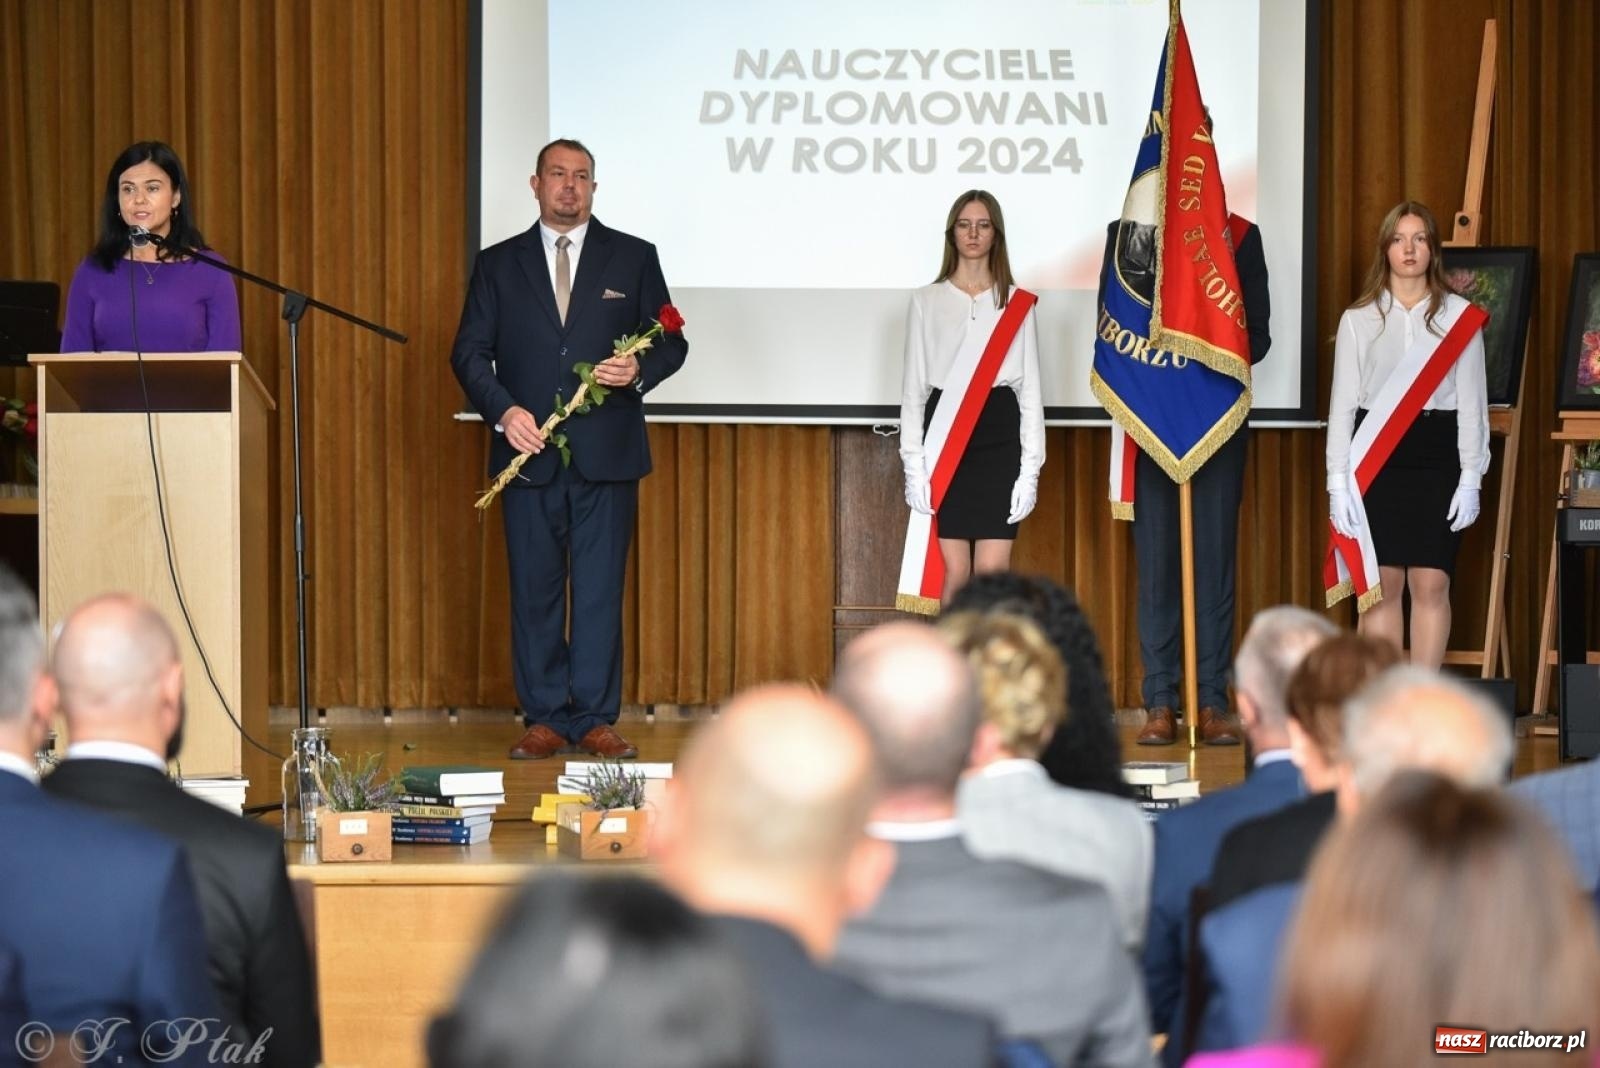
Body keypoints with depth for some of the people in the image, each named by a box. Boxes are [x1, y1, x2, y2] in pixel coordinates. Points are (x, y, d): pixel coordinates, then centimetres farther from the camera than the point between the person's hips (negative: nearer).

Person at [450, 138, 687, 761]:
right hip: (528, 451, 1)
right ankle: (544, 719, 10)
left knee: (600, 589, -1)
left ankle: (596, 719, 5)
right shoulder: (498, 265, 10)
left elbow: (671, 341, 8)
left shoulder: (634, 258, 8)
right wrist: (503, 410, -12)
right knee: (534, 591, 3)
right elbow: (469, 352, 5)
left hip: (607, 453, -1)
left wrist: (639, 371, -14)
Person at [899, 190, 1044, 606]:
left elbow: (1031, 389, 5)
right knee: (954, 574, -1)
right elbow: (913, 388, 6)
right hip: (945, 439, 0)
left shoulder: (1018, 304, 7)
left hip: (998, 438, 0)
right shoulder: (926, 301, 8)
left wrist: (1030, 468, -2)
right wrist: (913, 464, -3)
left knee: (992, 573, -6)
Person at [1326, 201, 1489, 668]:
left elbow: (1471, 402, 3)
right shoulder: (1358, 319, 6)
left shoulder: (1459, 317, 4)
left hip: (1436, 457, 0)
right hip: (1375, 459, 0)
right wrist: (1338, 480, -2)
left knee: (1431, 584, -2)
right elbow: (1342, 404, 5)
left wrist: (1470, 478, -3)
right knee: (1381, 585, 1)